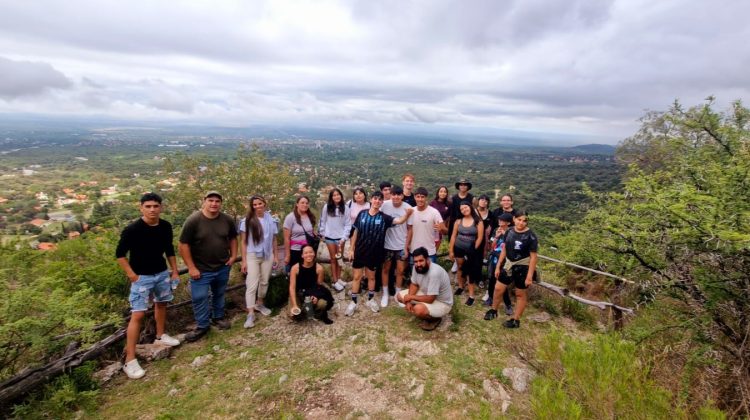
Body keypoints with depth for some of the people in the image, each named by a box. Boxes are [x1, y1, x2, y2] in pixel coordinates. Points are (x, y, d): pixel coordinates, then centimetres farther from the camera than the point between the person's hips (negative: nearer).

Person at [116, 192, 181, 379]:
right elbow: (120, 254, -11)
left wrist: (174, 271, 9)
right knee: (138, 315, -7)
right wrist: (132, 275, -14)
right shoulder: (132, 229, -19)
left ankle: (160, 336, 43)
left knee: (161, 303, 20)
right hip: (142, 277, -6)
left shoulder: (166, 226, -4)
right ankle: (130, 360, 1)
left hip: (162, 273, 6)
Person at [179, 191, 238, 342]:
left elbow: (233, 238, 10)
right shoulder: (193, 220, -17)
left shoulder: (228, 220, -6)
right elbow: (184, 245, -14)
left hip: (222, 267, 4)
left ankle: (218, 317, 40)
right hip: (201, 269, -3)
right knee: (199, 298, 3)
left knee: (219, 294, 20)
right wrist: (191, 267, -15)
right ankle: (202, 326, 22)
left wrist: (233, 256, 0)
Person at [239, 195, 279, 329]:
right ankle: (250, 314, -2)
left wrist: (276, 256, 9)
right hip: (252, 256, -3)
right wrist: (244, 260, -8)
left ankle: (259, 304, 35)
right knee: (252, 285, -6)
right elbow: (243, 242, -5)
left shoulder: (271, 220, 2)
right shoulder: (247, 221, -7)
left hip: (267, 255, 4)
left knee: (264, 282, 15)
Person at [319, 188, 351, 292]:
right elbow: (323, 221, 3)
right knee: (333, 259, 6)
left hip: (340, 237, 1)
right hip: (330, 237, 0)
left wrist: (344, 237, -9)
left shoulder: (345, 207, -5)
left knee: (339, 258, 11)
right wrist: (322, 233, 4)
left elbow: (348, 224, -4)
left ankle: (339, 278, 23)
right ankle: (335, 281, 12)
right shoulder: (326, 207, -4)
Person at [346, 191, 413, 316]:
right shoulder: (362, 214, -5)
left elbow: (399, 221, -19)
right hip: (359, 251, 0)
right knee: (357, 276, 8)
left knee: (371, 276, 16)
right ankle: (353, 302, 21)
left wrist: (407, 214, -40)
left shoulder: (383, 217, -7)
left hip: (374, 252, 0)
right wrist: (351, 249, 1)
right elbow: (356, 232, 0)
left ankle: (370, 300, 35)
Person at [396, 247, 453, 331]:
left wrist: (411, 297, -19)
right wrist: (408, 300, -13)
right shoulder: (417, 267, -13)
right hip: (426, 294, 8)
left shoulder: (434, 273, -36)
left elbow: (430, 299, -32)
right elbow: (414, 285, 3)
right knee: (400, 296, 1)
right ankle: (424, 313, 11)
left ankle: (434, 319, -1)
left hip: (442, 303, -8)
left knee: (418, 309, -35)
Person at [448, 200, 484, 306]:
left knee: (470, 271, 3)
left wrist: (473, 250, -9)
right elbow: (453, 236, 1)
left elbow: (479, 238, -8)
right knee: (460, 268, 16)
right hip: (458, 248, 3)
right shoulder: (458, 221, 0)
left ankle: (471, 295, 9)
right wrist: (451, 250, 0)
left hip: (471, 250, -2)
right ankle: (460, 287, 38)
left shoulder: (478, 222, -7)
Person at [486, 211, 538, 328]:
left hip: (522, 267, -5)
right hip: (509, 265, 5)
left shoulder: (530, 236, -16)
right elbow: (504, 250, 7)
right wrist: (498, 266, 8)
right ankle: (494, 310, 35)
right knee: (498, 289, 11)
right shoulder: (509, 231, -2)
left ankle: (516, 320, 25)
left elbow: (533, 257, -14)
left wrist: (529, 276, -17)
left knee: (520, 294, 11)